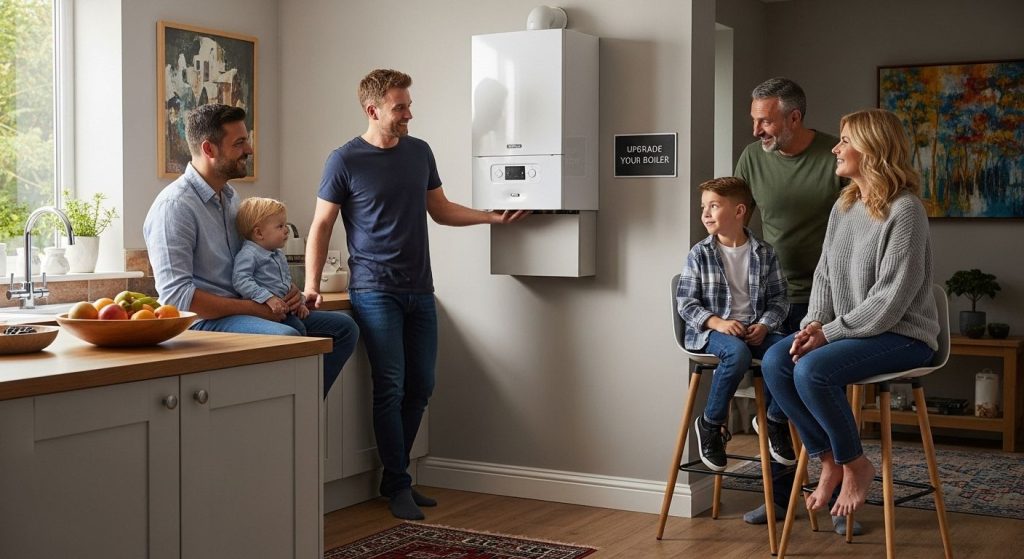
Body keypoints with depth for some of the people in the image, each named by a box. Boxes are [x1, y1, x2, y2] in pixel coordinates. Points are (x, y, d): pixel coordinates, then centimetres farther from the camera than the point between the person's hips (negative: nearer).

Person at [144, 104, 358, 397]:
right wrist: (253, 308, -19)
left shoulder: (230, 196, 16)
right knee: (287, 338, -35)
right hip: (203, 321, -9)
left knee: (343, 328, 1)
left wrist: (286, 293, 4)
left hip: (241, 312, 9)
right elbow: (176, 295, -22)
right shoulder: (175, 205, -14)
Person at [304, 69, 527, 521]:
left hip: (419, 290, 5)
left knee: (420, 387, 6)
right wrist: (311, 284, -11)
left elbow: (441, 210, 19)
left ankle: (395, 476, 20)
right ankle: (398, 485, 2)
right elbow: (321, 225, -2)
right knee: (391, 386, -8)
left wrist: (494, 217, 9)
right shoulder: (345, 161, -5)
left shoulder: (419, 152, 10)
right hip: (375, 291, -5)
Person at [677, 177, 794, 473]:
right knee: (737, 353, -37)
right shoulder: (700, 254, 1)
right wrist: (718, 323, -17)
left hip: (755, 330, 3)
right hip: (712, 330, -3)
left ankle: (775, 419, -1)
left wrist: (764, 325, -11)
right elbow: (686, 302, -2)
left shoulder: (765, 253, 7)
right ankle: (710, 424, -16)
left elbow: (779, 299, 8)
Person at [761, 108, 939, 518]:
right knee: (775, 361, -13)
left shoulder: (905, 211, -17)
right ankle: (828, 460, -1)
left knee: (812, 369, -29)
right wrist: (813, 323, -6)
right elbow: (825, 274, 12)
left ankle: (855, 464, -7)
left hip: (902, 335, -8)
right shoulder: (843, 206, 9)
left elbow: (891, 299, -21)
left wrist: (830, 333, -20)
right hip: (851, 330, 8)